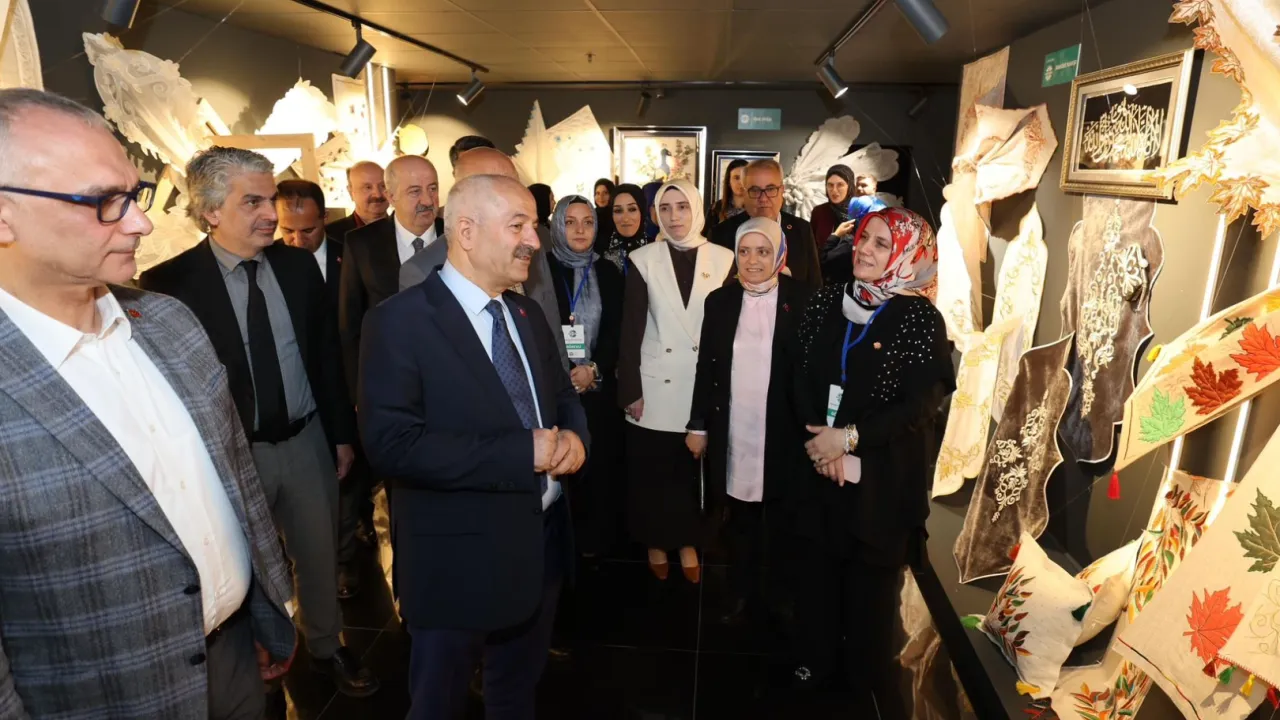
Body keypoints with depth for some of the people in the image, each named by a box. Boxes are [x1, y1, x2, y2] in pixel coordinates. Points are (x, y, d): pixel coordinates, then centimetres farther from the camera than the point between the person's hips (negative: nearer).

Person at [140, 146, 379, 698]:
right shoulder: (168, 284, -14)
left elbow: (327, 355, 4)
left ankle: (326, 647, 42)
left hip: (307, 441, 3)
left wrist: (342, 434, 6)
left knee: (320, 554, 18)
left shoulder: (299, 266, -2)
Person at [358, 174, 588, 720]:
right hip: (459, 558, -6)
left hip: (542, 543, 7)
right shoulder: (400, 321, -17)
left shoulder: (527, 314, 7)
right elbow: (391, 443, -25)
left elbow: (563, 396, 13)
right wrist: (521, 453, -26)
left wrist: (572, 436, -11)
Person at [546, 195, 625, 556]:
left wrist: (594, 369, -10)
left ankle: (594, 537, 24)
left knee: (598, 463, 7)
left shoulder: (608, 272, 7)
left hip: (598, 387, 2)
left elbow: (617, 330, 3)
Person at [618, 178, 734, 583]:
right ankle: (656, 542, 28)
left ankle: (688, 542, 28)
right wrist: (630, 390, -7)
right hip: (656, 386, -1)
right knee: (652, 470, 7)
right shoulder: (643, 261, -2)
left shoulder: (723, 260, 1)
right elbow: (630, 331, -4)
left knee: (695, 468, 8)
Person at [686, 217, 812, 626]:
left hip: (782, 434, -2)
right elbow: (706, 367, 5)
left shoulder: (803, 302, -5)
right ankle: (742, 594, 31)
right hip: (731, 433, 2)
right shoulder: (719, 301, 3)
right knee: (739, 519, 13)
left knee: (780, 520, 14)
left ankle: (781, 593, 34)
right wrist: (699, 425, 5)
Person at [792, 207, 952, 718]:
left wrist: (850, 437, -18)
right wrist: (819, 437, -14)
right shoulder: (827, 302, 2)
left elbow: (921, 404, -14)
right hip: (819, 462, 4)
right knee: (817, 565, 14)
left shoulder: (920, 317, -10)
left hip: (883, 472, -3)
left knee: (872, 579, 10)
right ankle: (817, 660, 37)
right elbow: (803, 377, 1)